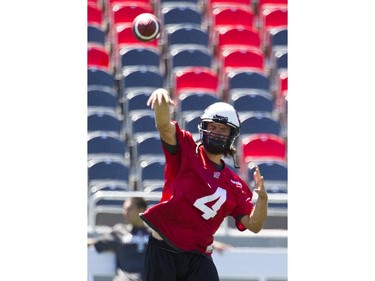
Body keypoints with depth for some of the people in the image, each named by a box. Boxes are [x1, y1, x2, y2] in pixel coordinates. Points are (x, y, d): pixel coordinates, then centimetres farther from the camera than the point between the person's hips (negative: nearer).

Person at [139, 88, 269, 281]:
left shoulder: (235, 185, 11)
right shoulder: (187, 151, 3)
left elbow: (253, 225, 6)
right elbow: (164, 126, -16)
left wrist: (262, 199, -15)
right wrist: (162, 99, -38)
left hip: (198, 257, 2)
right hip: (163, 250, -2)